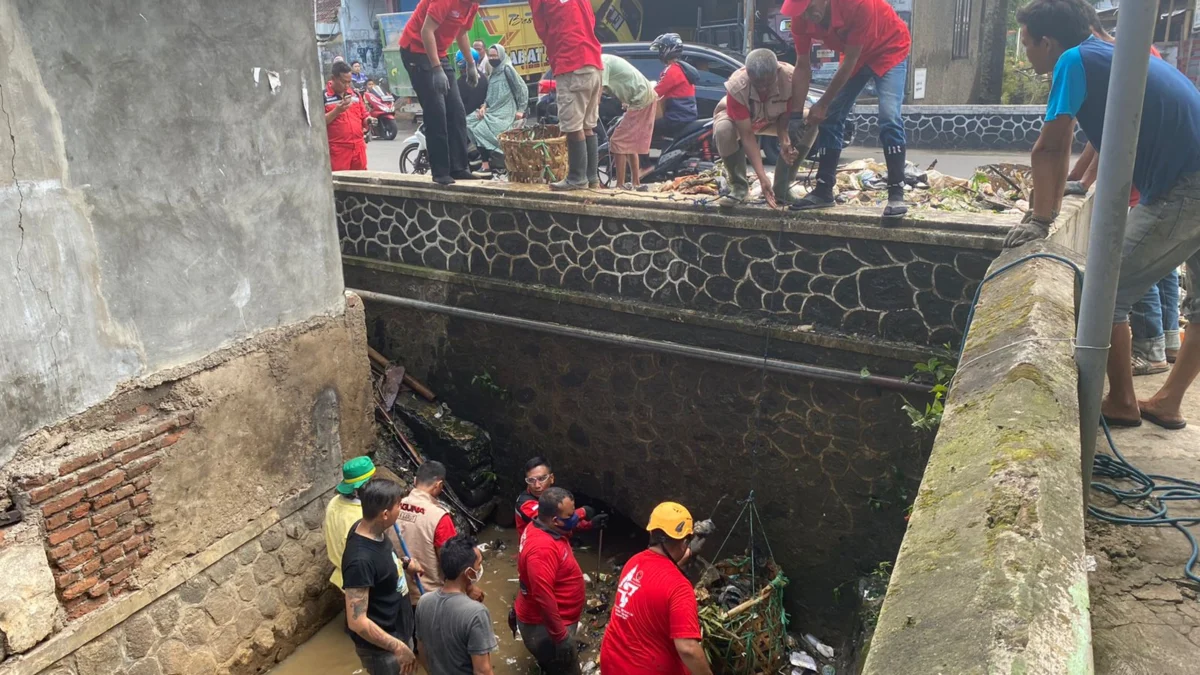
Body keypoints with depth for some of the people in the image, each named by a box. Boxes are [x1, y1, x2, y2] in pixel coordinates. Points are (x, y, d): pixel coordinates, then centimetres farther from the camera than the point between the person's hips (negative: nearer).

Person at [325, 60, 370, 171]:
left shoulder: (354, 94, 16)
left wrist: (368, 120, 1)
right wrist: (336, 111, -18)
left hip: (358, 148, 6)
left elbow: (363, 117, 23)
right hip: (337, 150, -6)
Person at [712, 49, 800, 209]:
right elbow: (746, 135, -36)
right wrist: (763, 178, -42)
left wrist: (784, 138, -45)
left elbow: (786, 117, -21)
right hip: (740, 120, -2)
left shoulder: (791, 78, -34)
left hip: (775, 119, 2)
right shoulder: (736, 87, -38)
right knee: (723, 129, -36)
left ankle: (783, 188, -11)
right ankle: (739, 186, -12)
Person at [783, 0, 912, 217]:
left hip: (890, 50, -6)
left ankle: (896, 195, -17)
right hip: (855, 55, 6)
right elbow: (803, 67, -12)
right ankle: (823, 191, 10)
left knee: (889, 118, -22)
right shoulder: (801, 18, -21)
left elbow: (849, 61, -31)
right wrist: (796, 115, -15)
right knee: (831, 118, 0)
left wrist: (822, 104, -25)